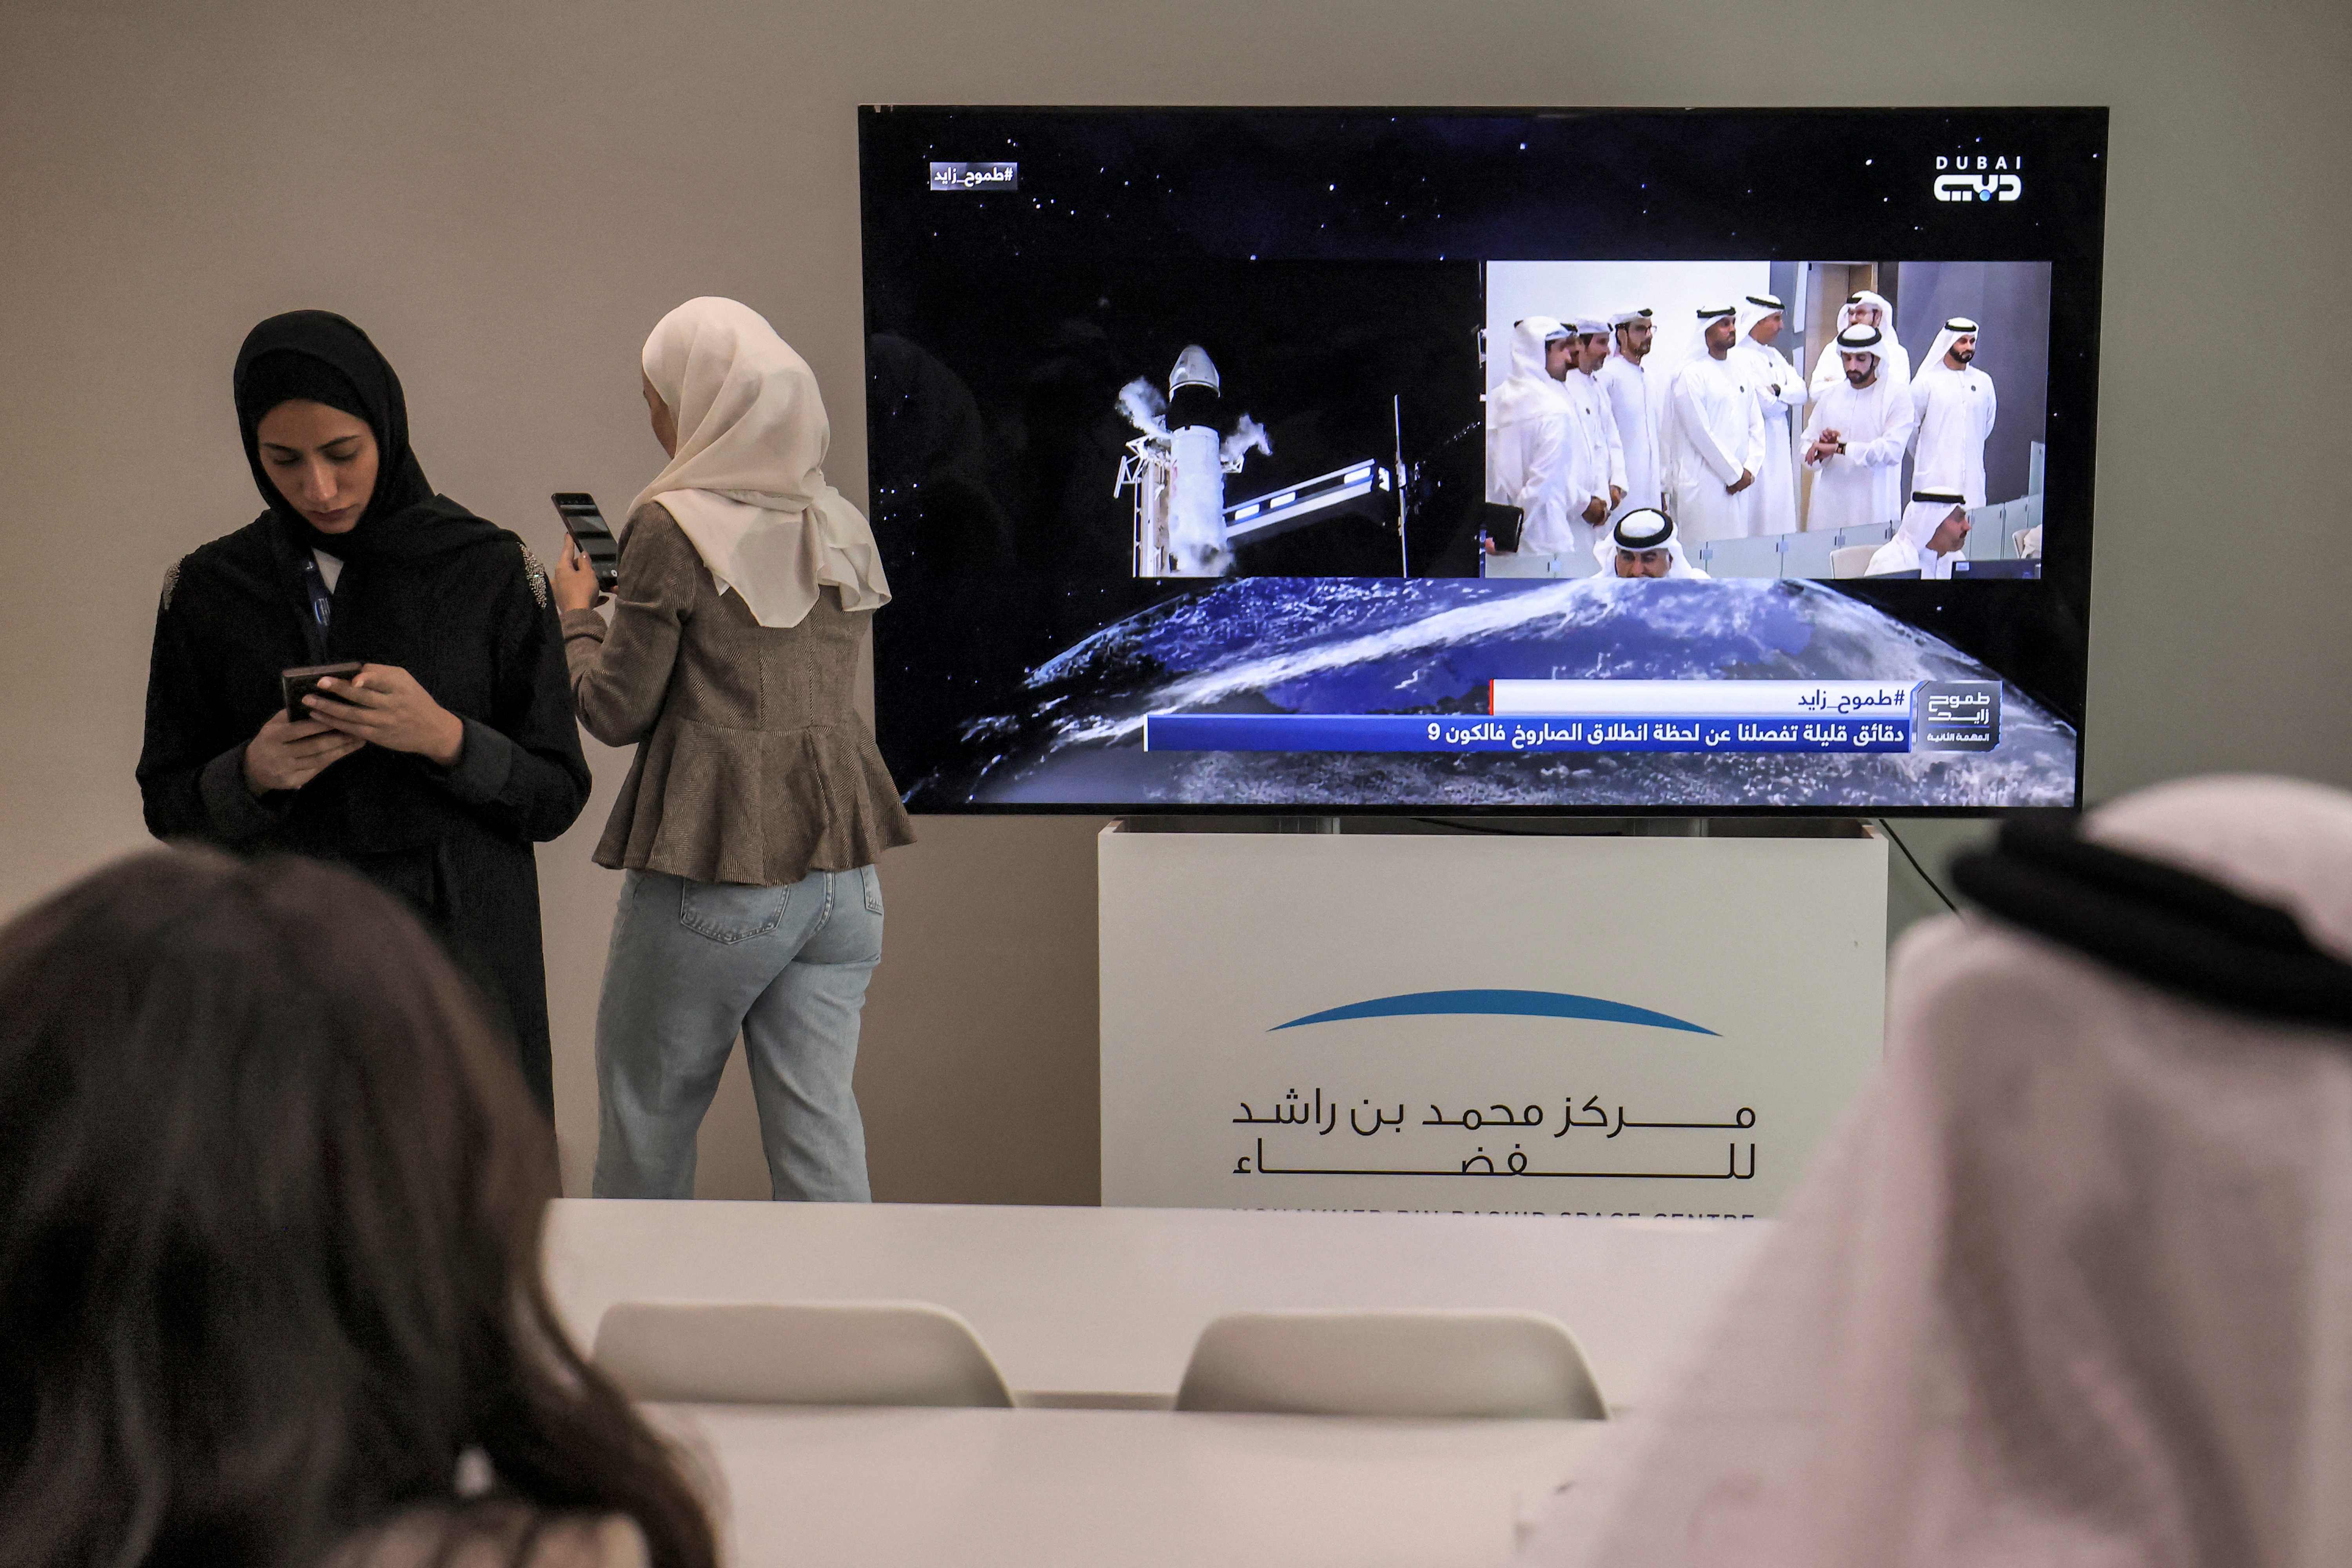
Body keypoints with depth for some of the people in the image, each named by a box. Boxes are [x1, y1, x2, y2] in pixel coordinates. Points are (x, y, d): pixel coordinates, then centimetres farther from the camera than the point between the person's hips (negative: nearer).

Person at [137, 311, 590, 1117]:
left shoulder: (490, 572, -3)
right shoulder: (208, 589, 2)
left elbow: (556, 795, -2)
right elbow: (168, 807, 6)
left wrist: (445, 739, -19)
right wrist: (251, 774, -14)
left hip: (461, 951, -1)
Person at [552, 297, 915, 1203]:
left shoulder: (674, 529, -11)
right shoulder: (843, 529, 8)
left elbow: (616, 712, -7)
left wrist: (576, 612, 11)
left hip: (715, 877, -5)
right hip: (842, 866, 6)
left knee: (646, 1125, 12)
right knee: (821, 1129, 8)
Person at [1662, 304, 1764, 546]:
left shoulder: (1740, 371, 15)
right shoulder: (1690, 374, -8)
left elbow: (1756, 425, 14)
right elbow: (1700, 433, -12)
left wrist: (1750, 469, -1)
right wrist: (1735, 473, -9)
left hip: (1738, 482, 7)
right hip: (1702, 485, -7)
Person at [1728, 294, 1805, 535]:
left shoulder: (1775, 356, 16)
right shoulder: (1740, 357, -12)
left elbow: (1801, 394, 7)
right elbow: (1764, 404, -18)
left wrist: (1777, 391, -12)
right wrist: (1786, 398, 1)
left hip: (1780, 447, 9)